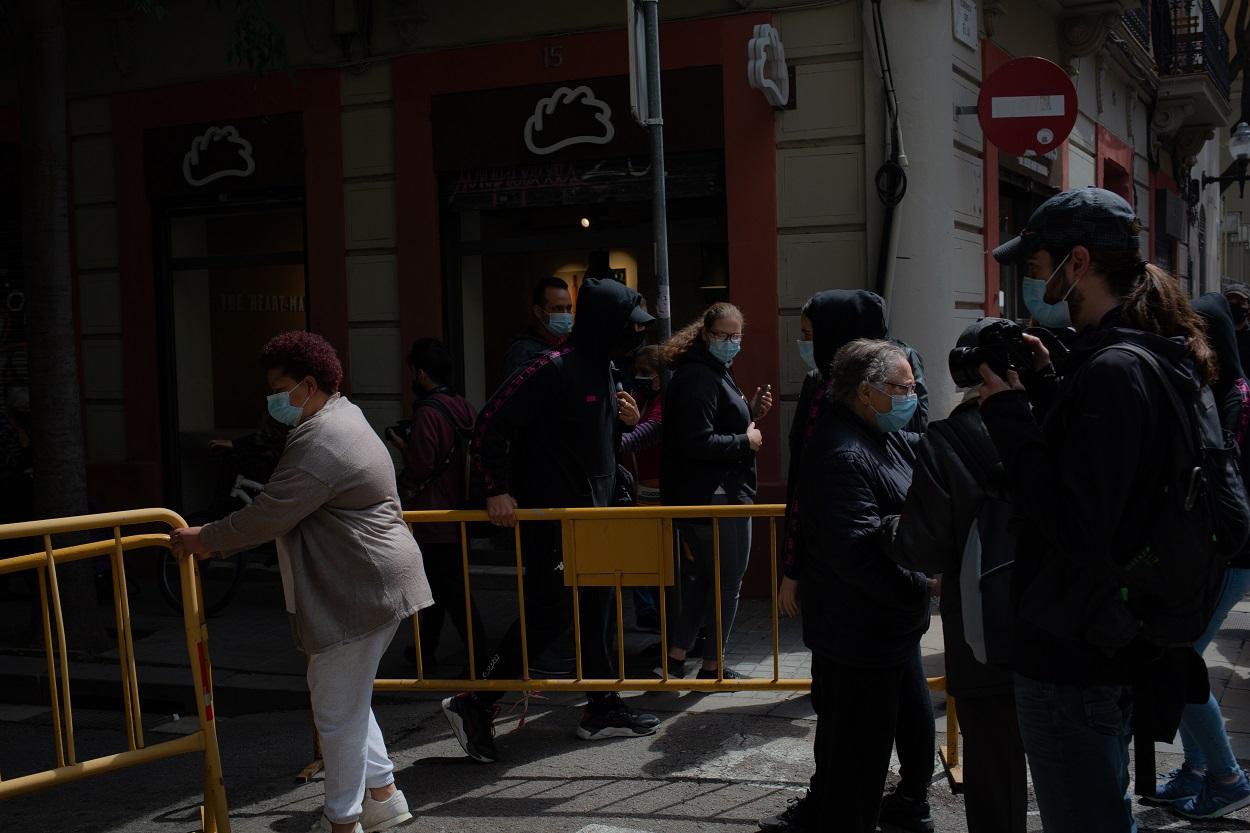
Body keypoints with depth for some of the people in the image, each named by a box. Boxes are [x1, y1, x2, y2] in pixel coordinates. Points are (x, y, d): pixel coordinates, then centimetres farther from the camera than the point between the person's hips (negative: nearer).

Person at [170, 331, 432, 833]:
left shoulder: (319, 443, -20)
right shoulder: (344, 415, 15)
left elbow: (267, 517, -20)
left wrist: (204, 539, -7)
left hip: (358, 593, -11)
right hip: (376, 584, 11)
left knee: (337, 711, 1)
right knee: (346, 698, 20)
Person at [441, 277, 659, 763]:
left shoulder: (602, 371, 10)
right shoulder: (554, 369, -19)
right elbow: (492, 423, -19)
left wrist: (622, 417, 4)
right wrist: (497, 490, -19)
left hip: (590, 512, 9)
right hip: (548, 516, -9)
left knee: (593, 609, 12)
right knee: (550, 613, -6)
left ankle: (602, 709, 22)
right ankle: (475, 705, 5)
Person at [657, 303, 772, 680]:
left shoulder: (715, 372, 16)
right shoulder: (698, 377, -18)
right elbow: (698, 442, -26)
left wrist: (751, 413, 7)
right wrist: (746, 440, -15)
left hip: (699, 497, 11)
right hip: (717, 496, -11)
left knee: (706, 577, 18)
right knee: (728, 581, 3)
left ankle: (675, 657, 20)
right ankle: (712, 666, 13)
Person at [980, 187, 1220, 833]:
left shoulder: (1114, 373, -22)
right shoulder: (1144, 357, 9)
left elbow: (1077, 528, -26)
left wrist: (1008, 415, -19)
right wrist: (1047, 387, 6)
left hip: (1071, 657, -10)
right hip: (1108, 640, 10)